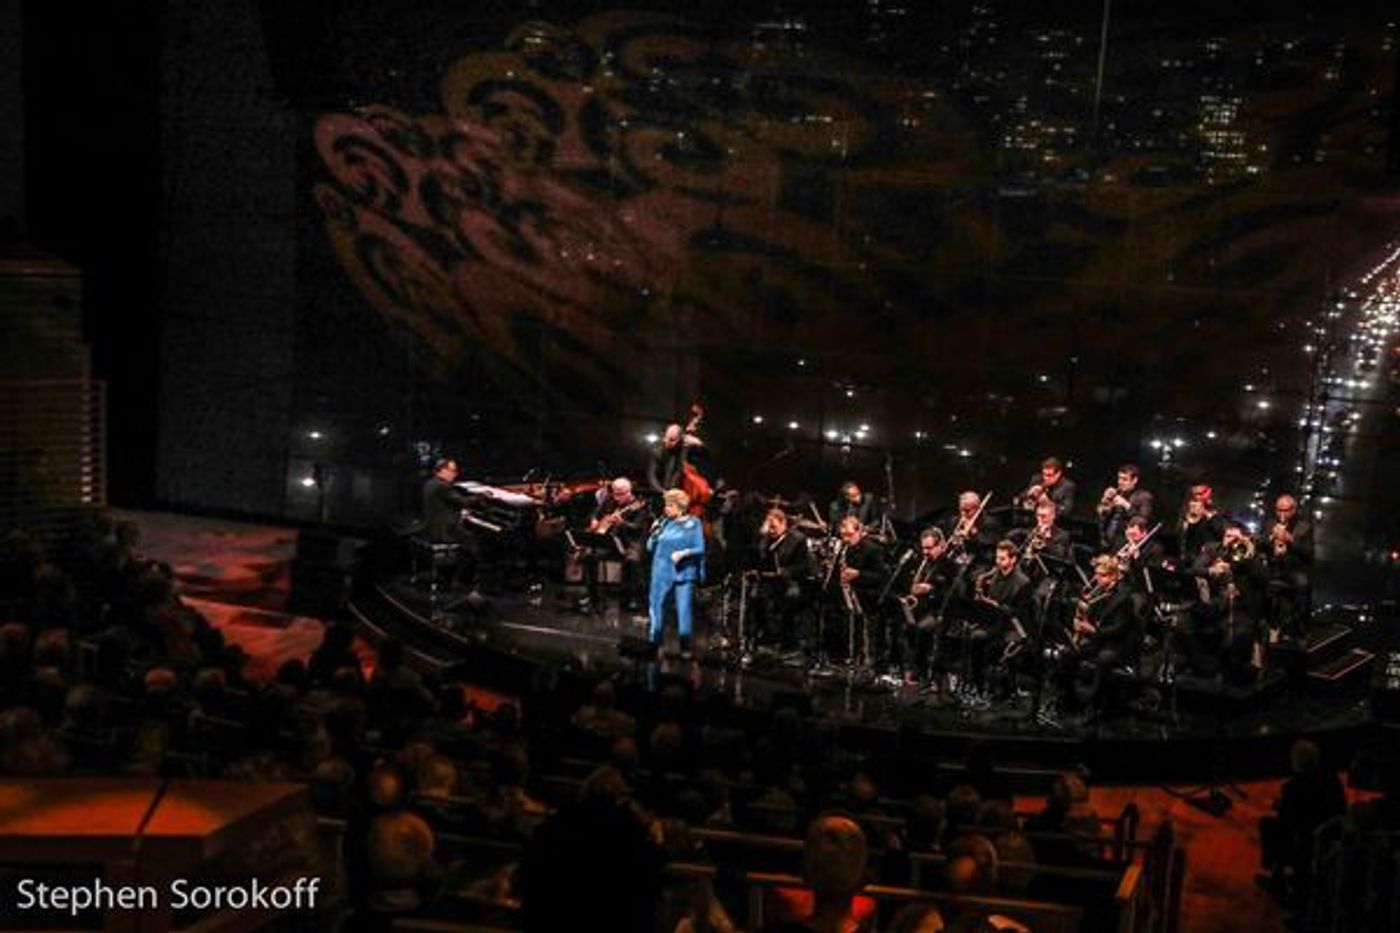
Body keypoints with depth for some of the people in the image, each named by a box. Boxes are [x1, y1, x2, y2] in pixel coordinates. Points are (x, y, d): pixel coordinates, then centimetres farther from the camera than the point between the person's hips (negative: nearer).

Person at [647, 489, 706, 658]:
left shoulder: (693, 523, 1)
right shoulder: (664, 523, 11)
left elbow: (700, 549, -4)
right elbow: (650, 547, 11)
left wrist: (683, 553, -19)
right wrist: (654, 532, -6)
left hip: (684, 574, -3)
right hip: (662, 574, 4)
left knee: (684, 611, -5)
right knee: (658, 610, 5)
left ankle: (685, 649, 6)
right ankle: (654, 645, 14)